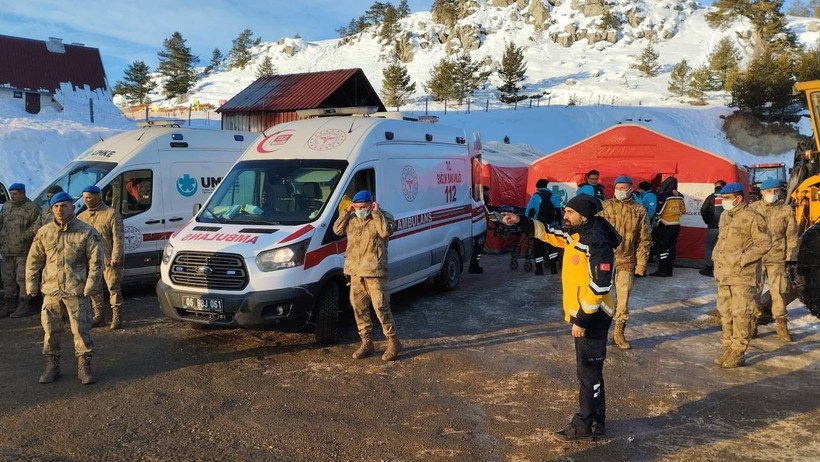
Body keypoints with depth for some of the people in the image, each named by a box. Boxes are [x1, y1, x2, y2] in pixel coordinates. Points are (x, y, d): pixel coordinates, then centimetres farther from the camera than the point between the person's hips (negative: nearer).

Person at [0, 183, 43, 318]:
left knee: (23, 278, -5)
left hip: (23, 251, -7)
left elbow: (37, 225, -12)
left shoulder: (32, 208, -6)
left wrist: (25, 236, -20)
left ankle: (24, 306, 0)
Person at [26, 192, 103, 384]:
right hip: (51, 291, 3)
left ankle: (84, 368, 11)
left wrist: (90, 286, -9)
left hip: (76, 291, -3)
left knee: (81, 330, 0)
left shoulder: (87, 232, -2)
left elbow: (96, 261, -4)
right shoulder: (44, 233, 7)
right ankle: (52, 367, 22)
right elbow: (34, 261, 12)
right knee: (51, 330, 9)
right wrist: (31, 286, 6)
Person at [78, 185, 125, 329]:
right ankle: (98, 316, 22)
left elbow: (118, 238, -10)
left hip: (108, 260, -6)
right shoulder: (82, 217, 14)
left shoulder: (111, 214, -6)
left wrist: (116, 257, -16)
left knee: (113, 288, -2)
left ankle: (117, 317, 4)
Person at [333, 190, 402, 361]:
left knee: (381, 307, -7)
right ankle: (366, 343, 20)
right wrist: (346, 212, 1)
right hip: (355, 271, 6)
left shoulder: (383, 217, -4)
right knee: (359, 307, 9)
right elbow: (337, 230, 8)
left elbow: (386, 232, -22)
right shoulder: (352, 219, 13)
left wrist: (376, 213, -17)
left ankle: (393, 342, 4)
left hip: (374, 271, -6)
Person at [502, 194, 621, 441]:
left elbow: (600, 286, -25)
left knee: (588, 371, -1)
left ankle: (586, 425, 10)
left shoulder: (597, 242, -22)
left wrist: (582, 319, -23)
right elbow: (549, 234, 21)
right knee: (590, 369, 17)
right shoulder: (576, 234, 7)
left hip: (592, 317, -10)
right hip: (582, 314, 10)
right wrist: (520, 221, 9)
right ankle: (595, 422, 28)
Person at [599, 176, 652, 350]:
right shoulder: (605, 206, 1)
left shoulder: (639, 210, 3)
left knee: (623, 300, 6)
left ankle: (619, 333, 20)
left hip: (626, 262, 1)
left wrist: (641, 263, -1)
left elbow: (644, 239, 4)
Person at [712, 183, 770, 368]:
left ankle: (738, 353, 4)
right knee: (725, 312, 13)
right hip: (723, 274, 8)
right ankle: (728, 347, 24)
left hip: (742, 276, -8)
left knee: (740, 314, -4)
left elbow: (764, 244, -10)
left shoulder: (752, 218, -11)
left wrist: (742, 259, -15)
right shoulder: (724, 216, 13)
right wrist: (716, 258, 13)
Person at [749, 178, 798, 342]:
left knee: (779, 292, 2)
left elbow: (792, 236, 5)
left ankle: (781, 324, 16)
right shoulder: (752, 209, 3)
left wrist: (791, 257, 0)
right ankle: (753, 323, 16)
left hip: (777, 258, 0)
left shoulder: (786, 210, 2)